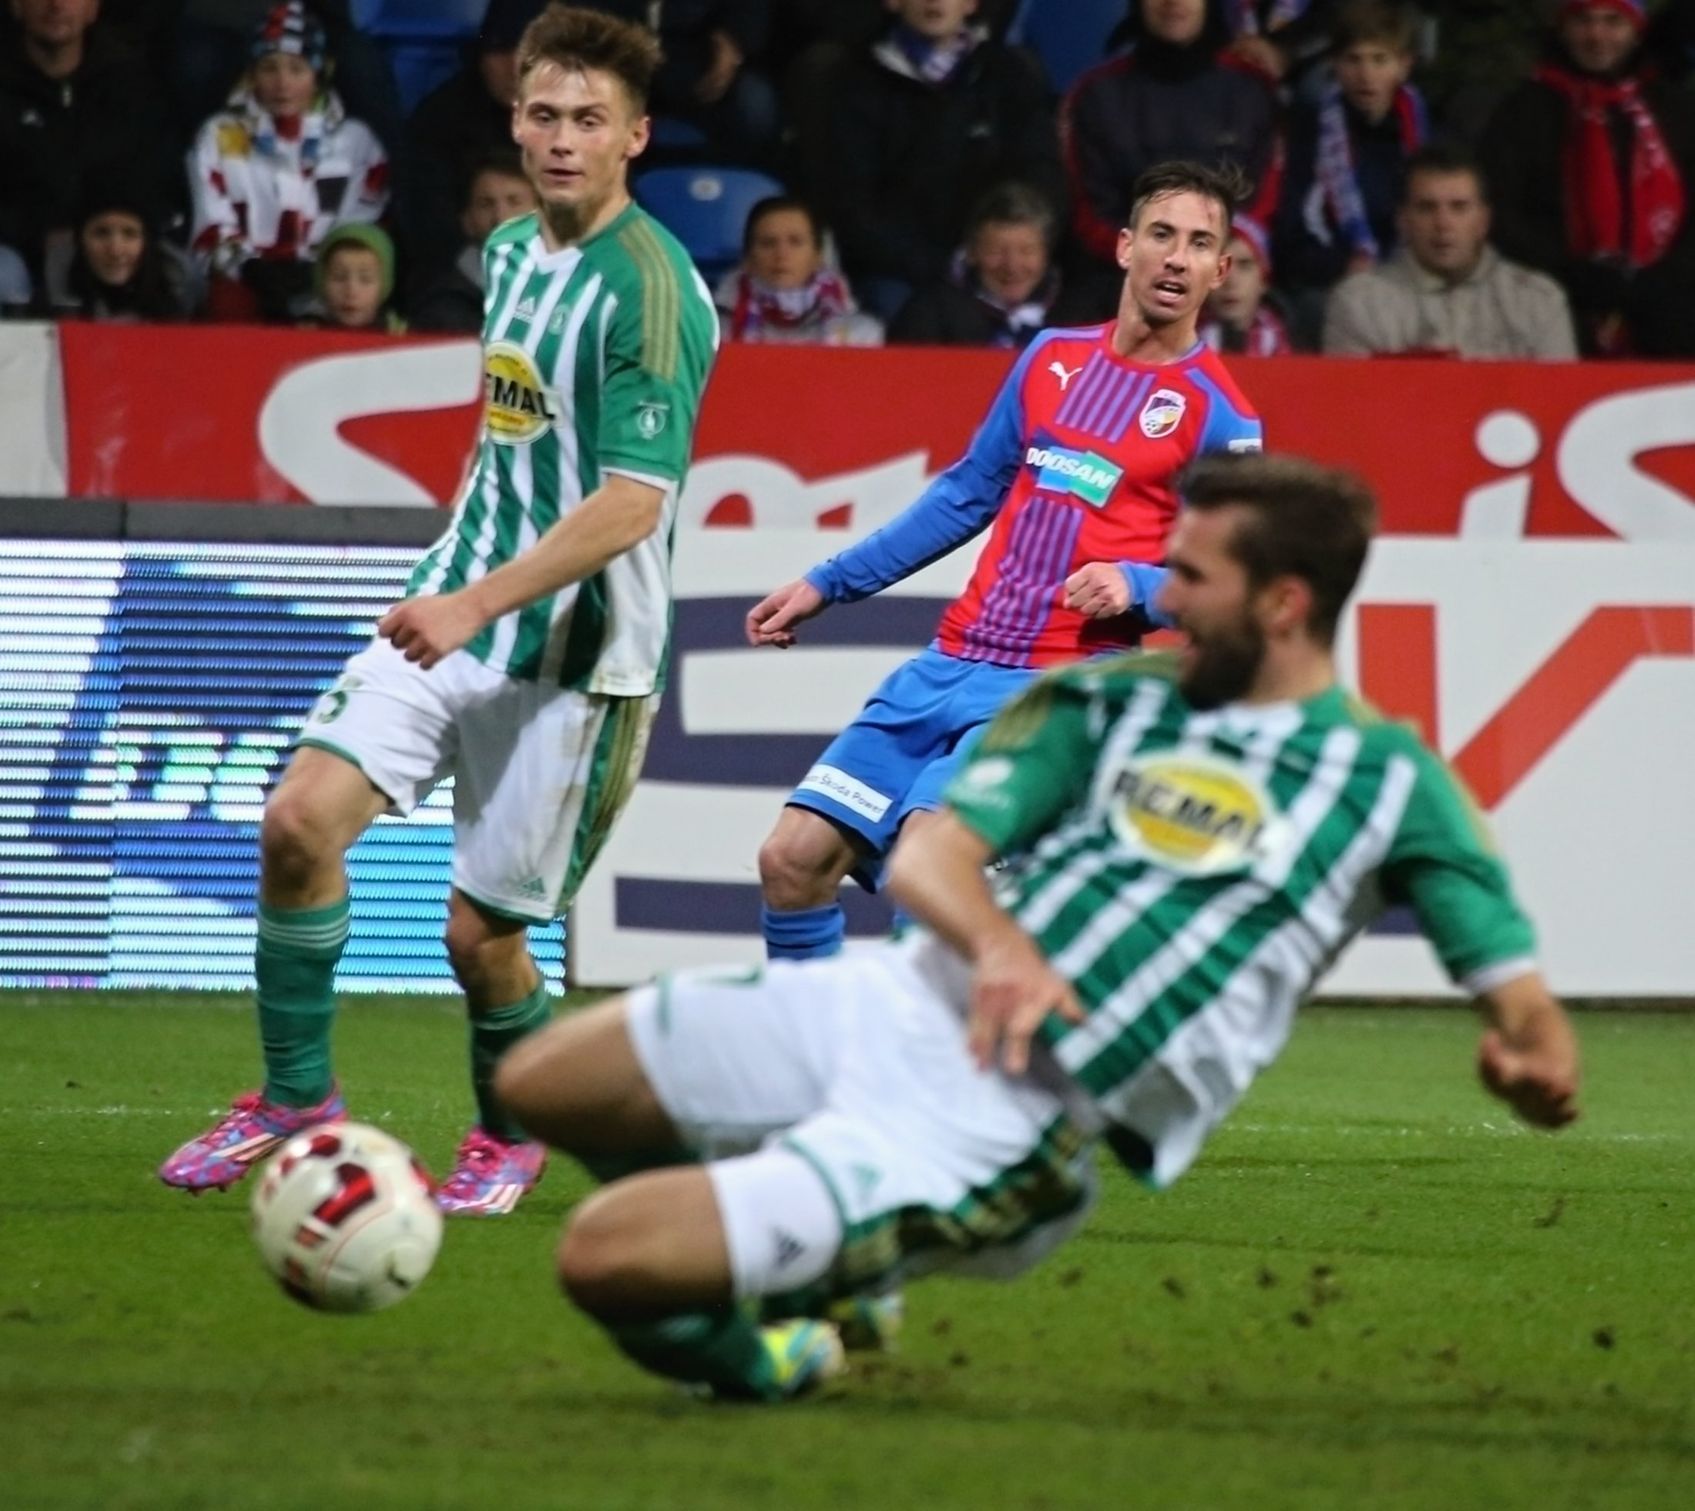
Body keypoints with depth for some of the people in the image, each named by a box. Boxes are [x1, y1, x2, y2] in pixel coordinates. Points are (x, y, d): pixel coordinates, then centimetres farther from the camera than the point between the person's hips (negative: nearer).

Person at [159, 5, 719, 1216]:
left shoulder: (651, 289, -16)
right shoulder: (511, 252, 10)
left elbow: (631, 504, -23)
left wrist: (480, 606, -29)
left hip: (573, 654, -7)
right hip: (453, 618, 7)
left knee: (481, 931, -1)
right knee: (302, 818, -11)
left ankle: (514, 1132, 28)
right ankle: (297, 1096, 4)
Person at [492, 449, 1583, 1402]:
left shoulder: (1389, 779, -1)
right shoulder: (1108, 701, 11)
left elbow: (1517, 993, -4)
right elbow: (929, 853, 1)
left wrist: (1538, 1065, -29)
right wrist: (998, 942, -23)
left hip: (1017, 1123, -6)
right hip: (903, 1001, 6)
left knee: (606, 1259, -17)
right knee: (539, 1087, 9)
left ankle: (785, 1356, 16)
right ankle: (819, 1252, 24)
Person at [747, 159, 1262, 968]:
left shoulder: (1219, 418, -3)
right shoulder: (1055, 356, 13)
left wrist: (1134, 586, -24)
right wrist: (826, 585, 24)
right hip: (951, 661, 6)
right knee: (793, 858, -2)